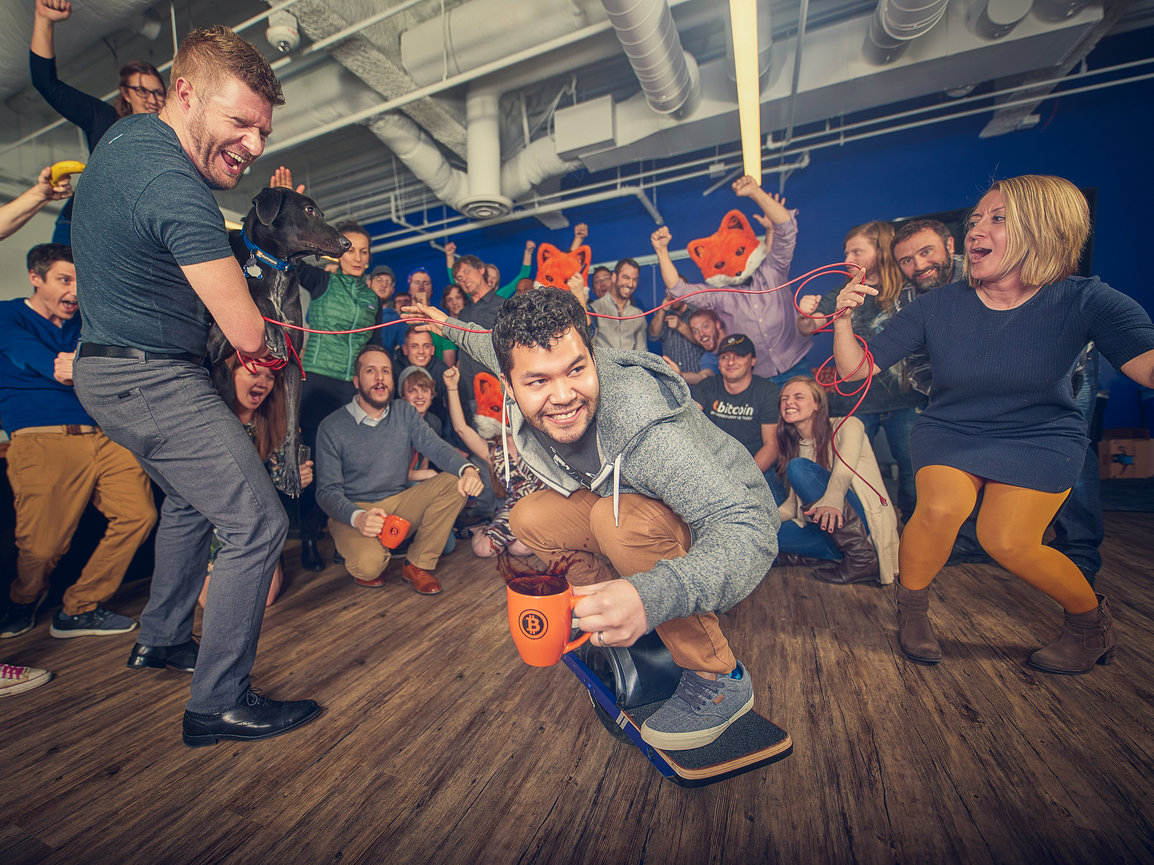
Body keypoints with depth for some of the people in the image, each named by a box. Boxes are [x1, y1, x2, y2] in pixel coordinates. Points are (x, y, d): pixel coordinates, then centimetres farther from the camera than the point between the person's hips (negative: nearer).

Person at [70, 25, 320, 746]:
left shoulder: (129, 132, 10)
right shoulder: (177, 191, -23)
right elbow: (249, 336, -25)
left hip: (109, 366, 11)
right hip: (153, 380, -11)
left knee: (191, 499, 25)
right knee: (258, 523, -10)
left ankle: (162, 639, 41)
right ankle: (220, 704, 3)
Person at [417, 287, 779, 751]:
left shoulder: (644, 428, -40)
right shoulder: (531, 397, -18)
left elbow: (751, 530, -43)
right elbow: (495, 347, 7)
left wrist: (652, 595, -59)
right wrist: (452, 325, 24)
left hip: (733, 518, -6)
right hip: (627, 504, 6)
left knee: (621, 517, -35)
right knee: (530, 518, -3)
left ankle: (720, 679, -16)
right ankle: (614, 618, 9)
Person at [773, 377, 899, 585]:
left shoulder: (847, 426, -2)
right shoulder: (794, 446, 14)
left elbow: (846, 464, -25)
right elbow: (794, 501, 10)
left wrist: (832, 499, -45)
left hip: (863, 521, -5)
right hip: (829, 533, 5)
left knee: (798, 467, -24)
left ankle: (862, 557, -20)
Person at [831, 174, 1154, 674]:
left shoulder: (1081, 301, -11)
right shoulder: (938, 306, -10)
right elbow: (855, 369, -10)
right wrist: (844, 317, -26)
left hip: (1041, 436, 0)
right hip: (949, 431, 1)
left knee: (1005, 539, -19)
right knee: (941, 507, -28)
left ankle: (1091, 619, 16)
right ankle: (911, 608, 1)